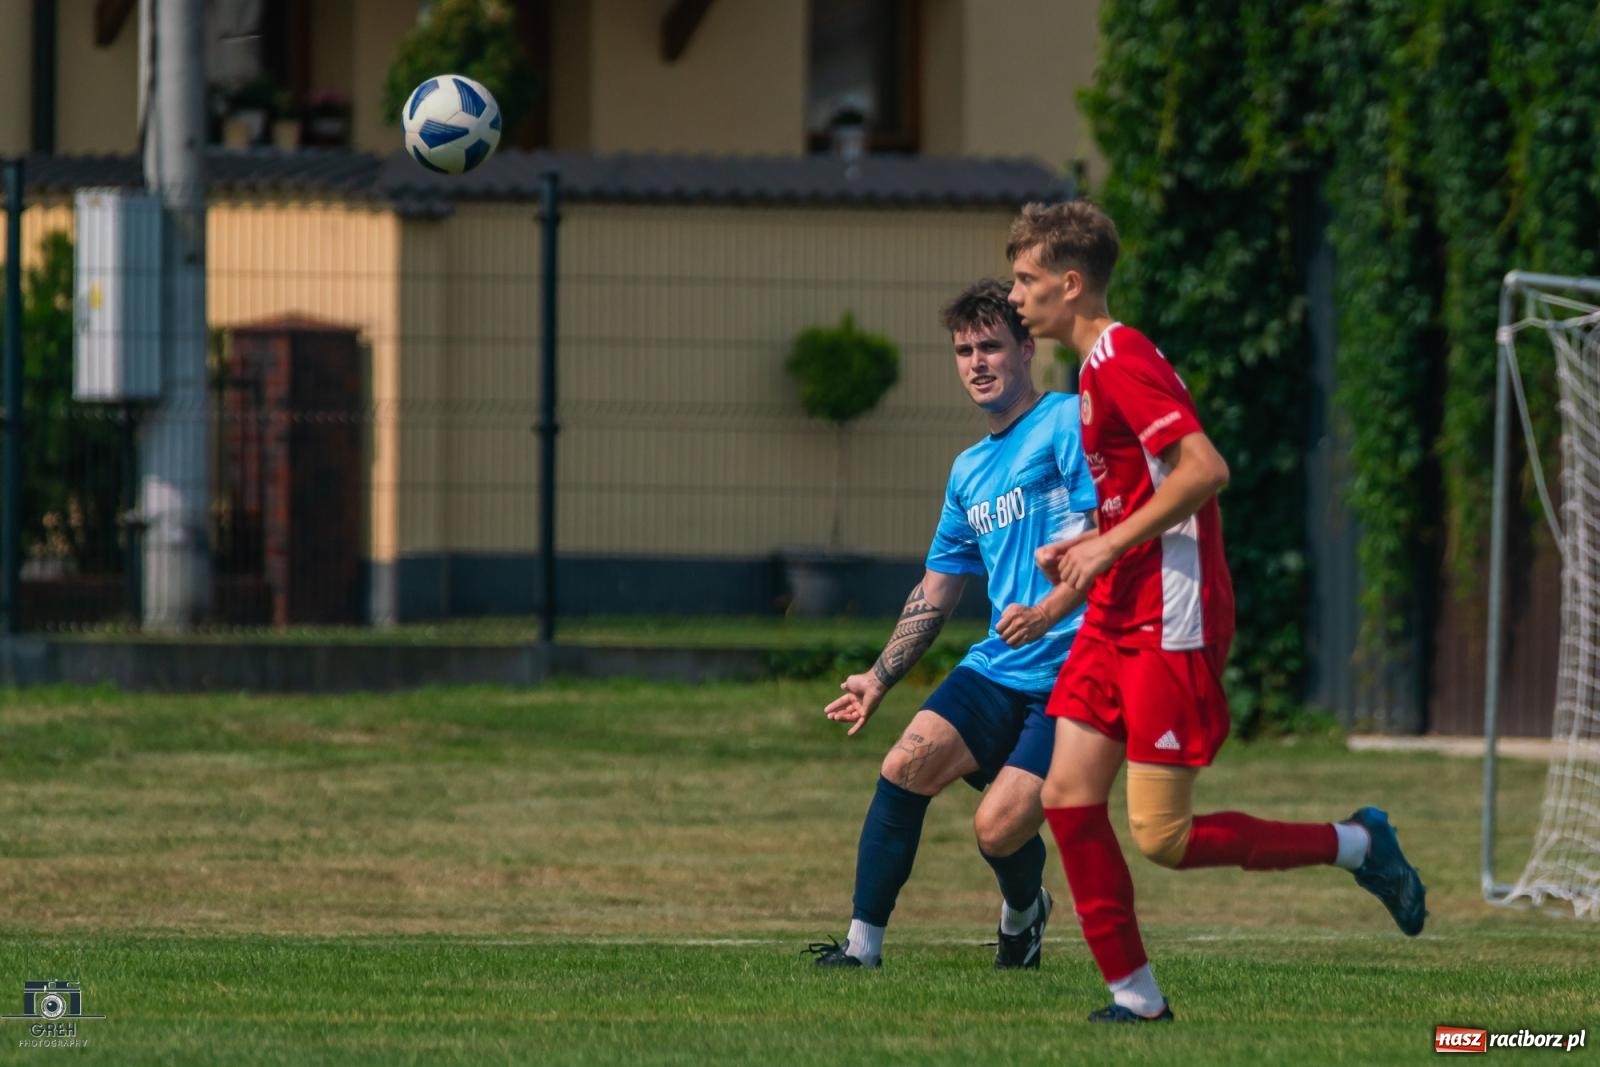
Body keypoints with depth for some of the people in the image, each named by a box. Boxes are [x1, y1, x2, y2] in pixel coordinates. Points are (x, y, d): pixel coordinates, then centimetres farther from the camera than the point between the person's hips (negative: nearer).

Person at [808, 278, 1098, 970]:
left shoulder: (1068, 422, -4)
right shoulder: (970, 471, 20)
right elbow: (935, 593, 30)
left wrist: (1047, 612, -26)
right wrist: (879, 679, 27)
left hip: (1072, 673, -7)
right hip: (995, 671, 7)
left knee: (1000, 829, -15)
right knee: (906, 765, -16)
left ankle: (1024, 913, 21)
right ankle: (863, 943, -10)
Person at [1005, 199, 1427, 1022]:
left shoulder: (1121, 360, -15)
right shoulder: (1097, 366, 16)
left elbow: (1205, 468, -26)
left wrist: (1109, 546, -20)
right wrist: (1084, 549, 12)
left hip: (1171, 624, -10)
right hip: (1117, 617, 10)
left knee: (1161, 836, -8)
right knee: (1069, 795, 1)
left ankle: (1356, 845, 7)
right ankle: (1134, 993, 6)